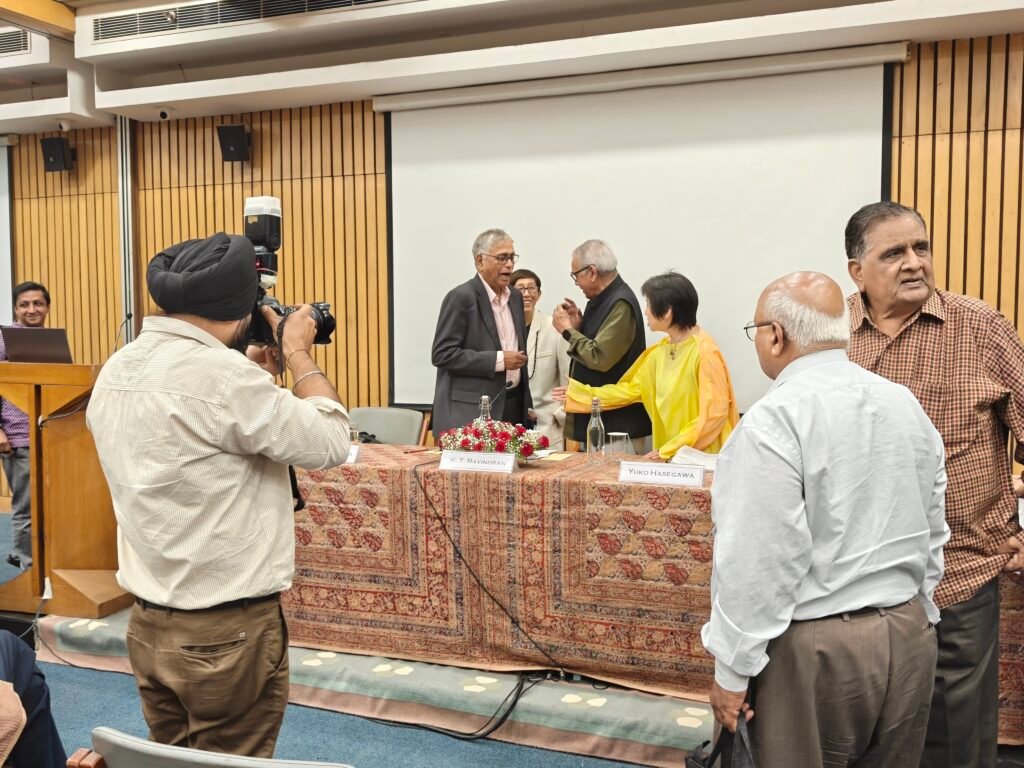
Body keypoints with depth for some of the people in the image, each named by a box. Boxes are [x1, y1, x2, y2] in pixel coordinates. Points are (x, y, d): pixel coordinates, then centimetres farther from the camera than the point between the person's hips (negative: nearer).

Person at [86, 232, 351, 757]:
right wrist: (299, 355, -5)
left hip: (149, 624, 8)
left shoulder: (116, 371, 4)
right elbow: (330, 443, -17)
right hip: (227, 631, -8)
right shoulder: (221, 373, -23)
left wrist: (256, 379, 14)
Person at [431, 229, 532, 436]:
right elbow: (442, 354, -15)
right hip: (471, 412, -6)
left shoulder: (515, 297, 13)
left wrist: (527, 405, 16)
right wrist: (498, 360, -18)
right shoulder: (461, 297, -10)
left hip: (512, 406, 7)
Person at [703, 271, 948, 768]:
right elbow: (932, 532, 11)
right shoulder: (906, 405, 5)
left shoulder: (774, 420, -18)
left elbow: (759, 561, -20)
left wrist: (731, 670, -11)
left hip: (817, 648, -7)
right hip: (908, 635, 7)